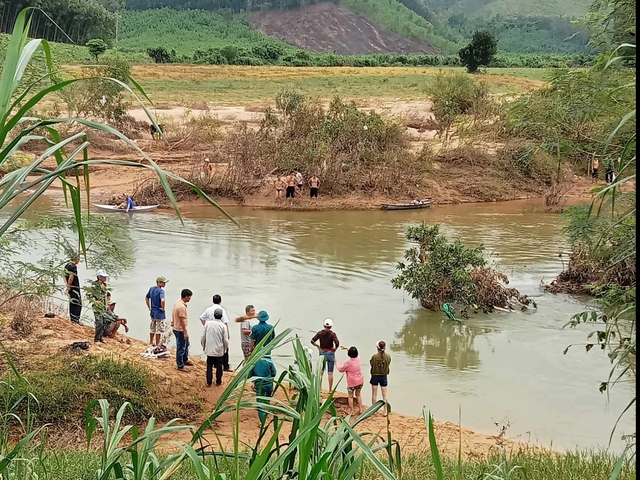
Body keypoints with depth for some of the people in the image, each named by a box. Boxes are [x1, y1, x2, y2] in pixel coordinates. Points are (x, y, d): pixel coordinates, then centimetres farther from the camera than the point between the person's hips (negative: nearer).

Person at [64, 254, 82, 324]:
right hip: (74, 288, -9)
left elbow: (64, 276, 15)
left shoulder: (67, 265, 12)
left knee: (72, 304, 15)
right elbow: (71, 278, -23)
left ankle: (72, 319, 20)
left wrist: (67, 285, 7)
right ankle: (75, 320, -8)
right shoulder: (73, 266, -18)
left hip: (70, 288, 9)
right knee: (77, 304, -6)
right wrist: (69, 286, -12)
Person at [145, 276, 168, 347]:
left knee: (152, 329, 22)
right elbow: (162, 300, -37)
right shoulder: (161, 291, -21)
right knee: (159, 330, 5)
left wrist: (149, 308, 18)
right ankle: (157, 345, 13)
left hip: (152, 312, 8)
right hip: (159, 313, -8)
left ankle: (151, 343, 34)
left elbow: (146, 298, 16)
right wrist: (163, 308, -20)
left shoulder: (151, 289, 4)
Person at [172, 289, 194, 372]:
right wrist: (185, 332, -21)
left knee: (186, 344, 25)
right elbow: (182, 320, -25)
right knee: (181, 348, 1)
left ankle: (185, 360, 40)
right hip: (180, 330, -10)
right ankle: (180, 366, 11)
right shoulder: (182, 306, -27)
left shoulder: (178, 303, 5)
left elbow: (173, 315, 16)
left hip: (176, 328, 10)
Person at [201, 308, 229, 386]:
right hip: (219, 350, -1)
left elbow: (203, 337, -2)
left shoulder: (208, 324, -8)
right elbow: (225, 340, -9)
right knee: (219, 366, 14)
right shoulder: (223, 326, -12)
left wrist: (203, 346, 15)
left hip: (209, 350, 1)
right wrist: (226, 347, 11)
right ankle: (218, 382, 21)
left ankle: (209, 382, 17)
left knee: (209, 366, 13)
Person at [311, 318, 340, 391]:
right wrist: (335, 348, -7)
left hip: (322, 353, 3)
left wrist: (318, 346, 4)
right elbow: (337, 343, -26)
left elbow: (312, 341, -8)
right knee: (330, 373, 6)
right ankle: (330, 389, 10)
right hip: (330, 353, -3)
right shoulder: (332, 334, -14)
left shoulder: (320, 333, -5)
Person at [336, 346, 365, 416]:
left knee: (350, 396, 10)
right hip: (360, 381, 5)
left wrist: (337, 362, 8)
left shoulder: (348, 362, -21)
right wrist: (347, 348, 27)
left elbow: (341, 369, -7)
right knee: (358, 395, 21)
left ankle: (351, 411, 16)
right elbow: (354, 354, 20)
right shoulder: (358, 359, -5)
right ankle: (360, 409, 24)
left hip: (352, 382, -5)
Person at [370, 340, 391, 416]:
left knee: (374, 394, 13)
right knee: (384, 394, 12)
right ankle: (385, 411, 14)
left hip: (375, 376, -2)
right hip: (384, 376, 2)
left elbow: (371, 364, -8)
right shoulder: (388, 356, -13)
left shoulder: (374, 357, -21)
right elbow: (388, 364, -1)